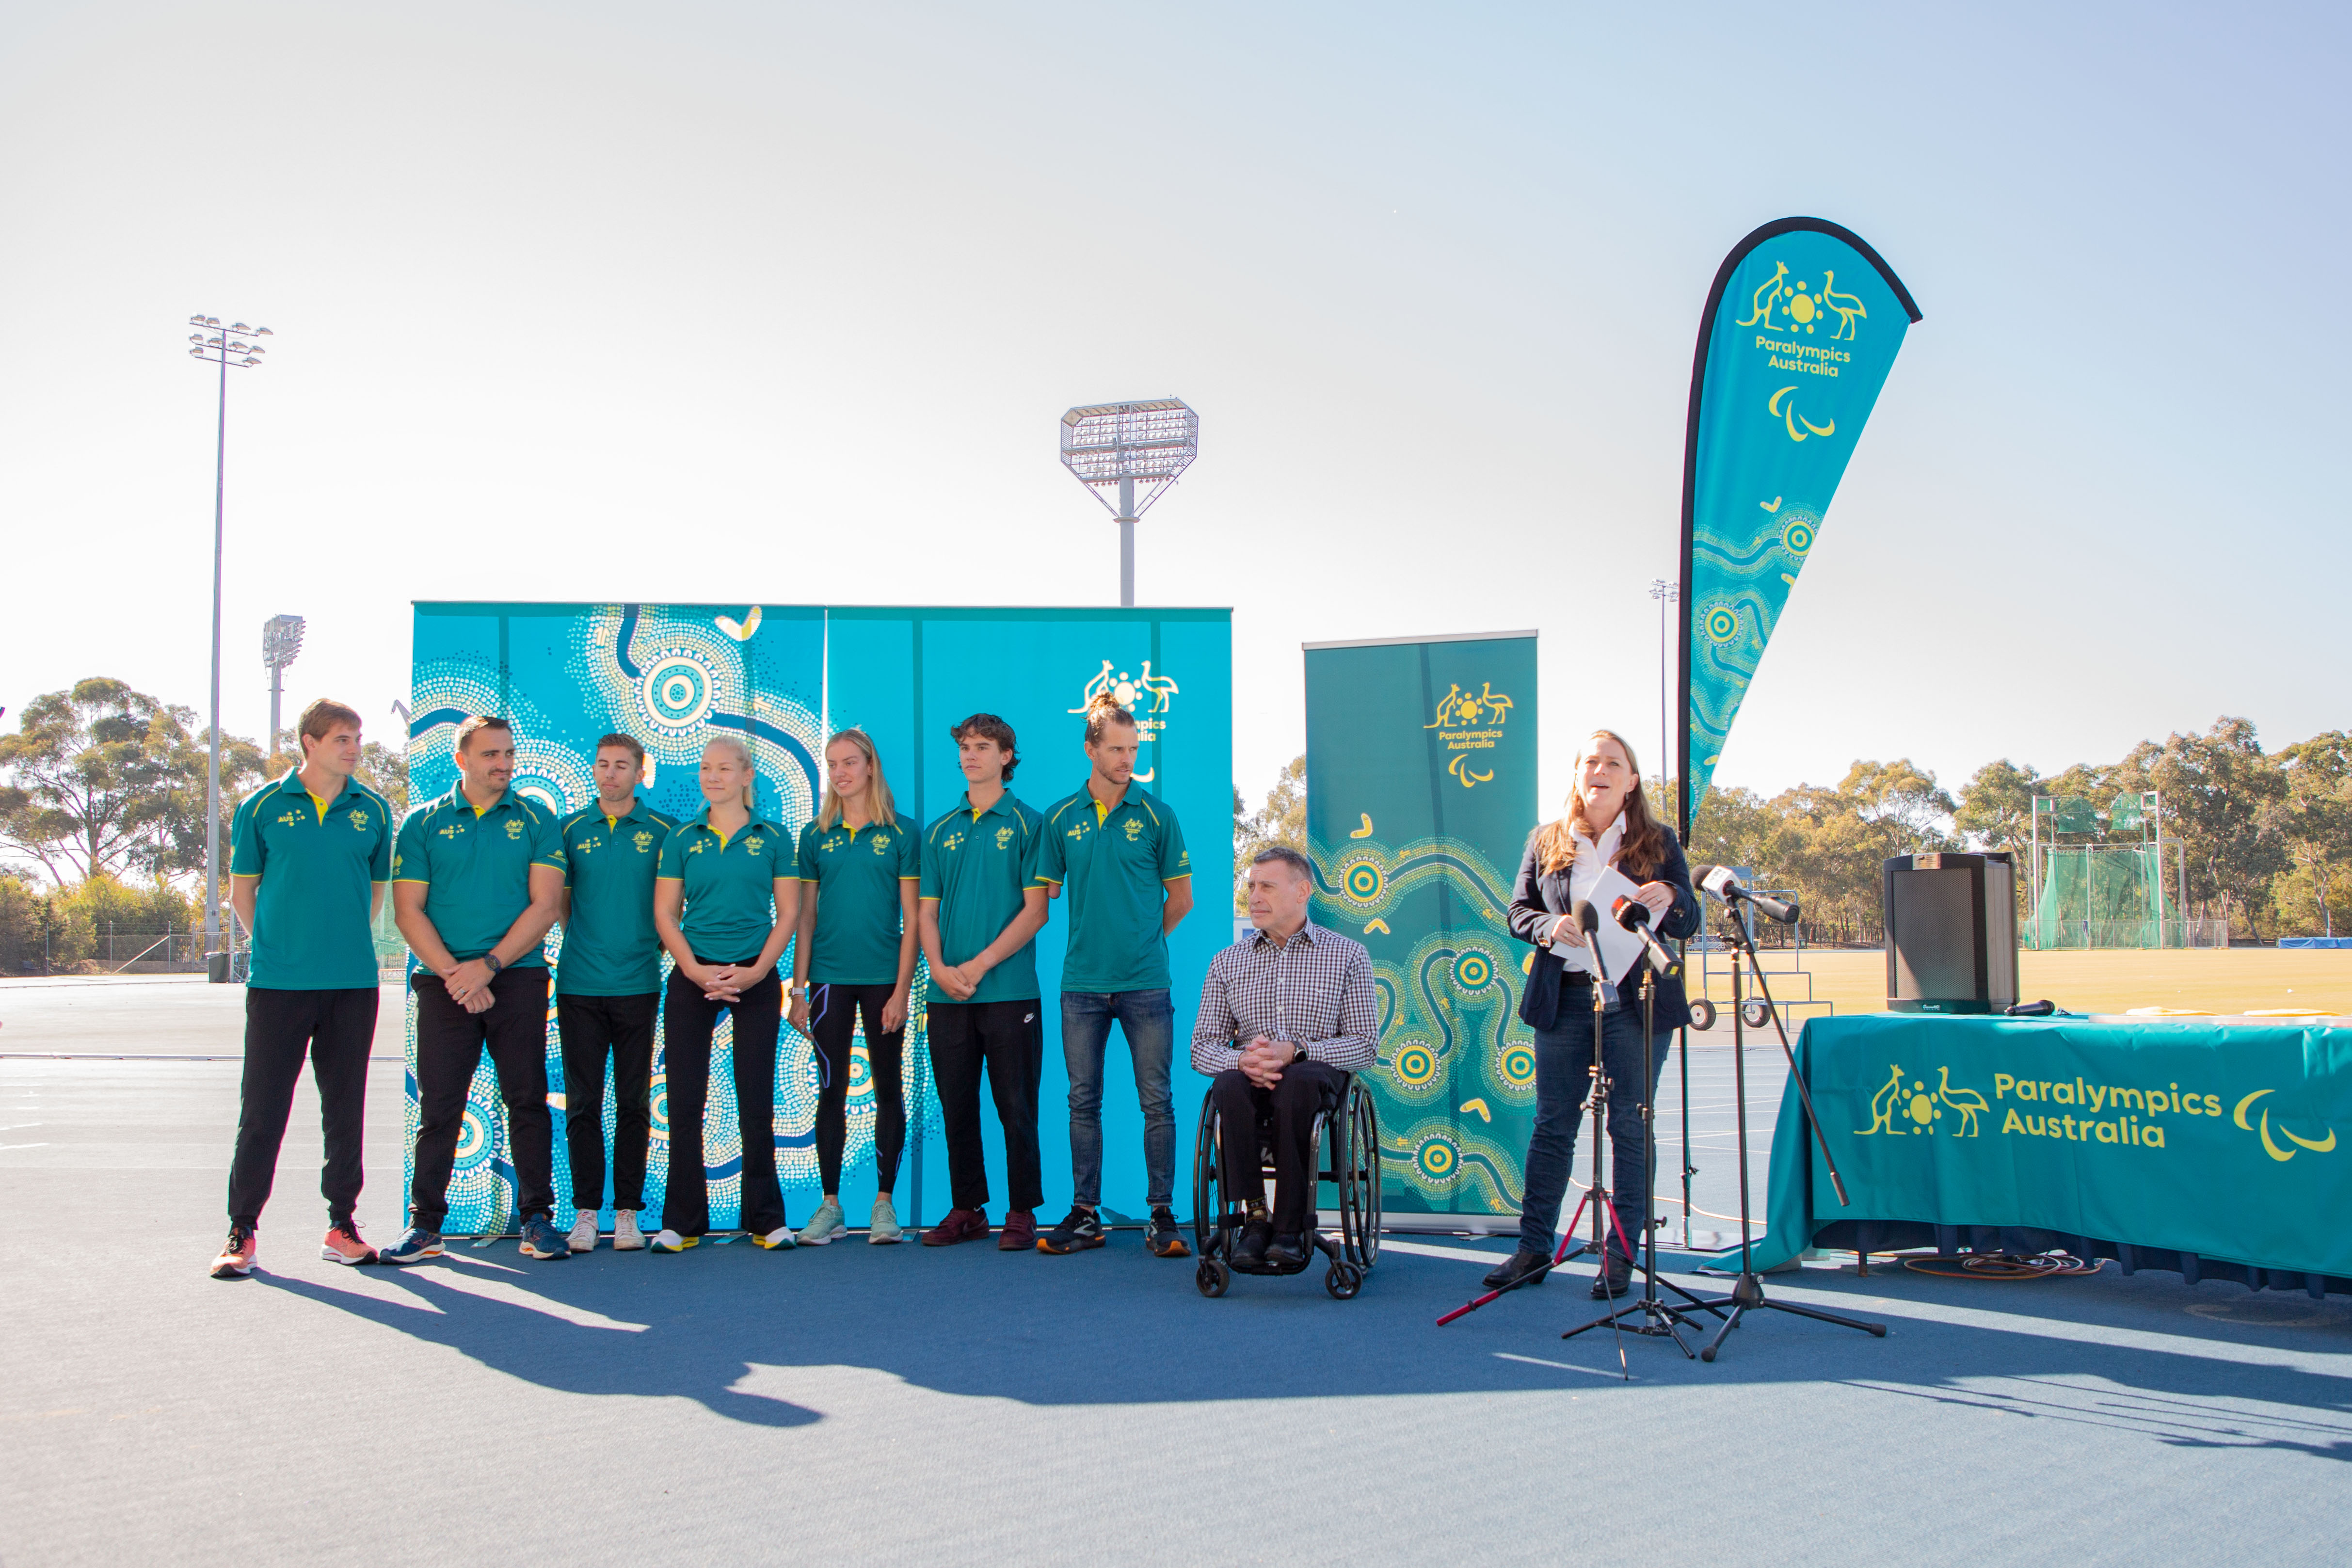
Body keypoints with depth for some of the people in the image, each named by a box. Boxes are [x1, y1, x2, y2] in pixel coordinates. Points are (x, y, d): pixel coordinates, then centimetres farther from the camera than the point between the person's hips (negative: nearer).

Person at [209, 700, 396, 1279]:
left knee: (345, 1107, 7)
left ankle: (341, 1226, 16)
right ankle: (242, 1231, 9)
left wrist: (347, 941, 11)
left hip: (353, 982, 2)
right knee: (262, 1108, 0)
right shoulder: (263, 807, 2)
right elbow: (241, 890, 10)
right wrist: (279, 946, 8)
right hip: (278, 983, -2)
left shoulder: (373, 810, 7)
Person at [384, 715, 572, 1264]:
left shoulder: (536, 820, 7)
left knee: (528, 1100, 1)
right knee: (438, 1105, 0)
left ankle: (537, 1218, 8)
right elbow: (408, 911, 2)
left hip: (518, 977, 0)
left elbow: (546, 905, -1)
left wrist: (488, 965, -11)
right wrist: (454, 973, -10)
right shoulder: (424, 823, 7)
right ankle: (425, 1224, 8)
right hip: (444, 982, 0)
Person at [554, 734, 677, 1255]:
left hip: (638, 983, 0)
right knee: (583, 1101, 2)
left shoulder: (663, 832, 5)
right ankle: (586, 1209, 10)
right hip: (579, 983, 1)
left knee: (634, 1103, 3)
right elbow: (558, 901, 14)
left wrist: (657, 943, 3)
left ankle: (628, 1210, 9)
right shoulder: (571, 830, 7)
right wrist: (587, 944, 8)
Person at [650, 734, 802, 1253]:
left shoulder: (772, 838, 5)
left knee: (756, 1100, 1)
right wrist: (695, 969, -9)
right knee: (685, 1101, 0)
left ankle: (767, 1219, 9)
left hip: (756, 980, -1)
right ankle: (682, 1222, 9)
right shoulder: (682, 839, 8)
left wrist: (756, 971, -10)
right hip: (692, 978, 1)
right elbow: (665, 914, 5)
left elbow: (788, 912, 2)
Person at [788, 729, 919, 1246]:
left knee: (888, 1091, 4)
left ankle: (884, 1202, 12)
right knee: (831, 1091, 4)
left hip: (883, 976, -2)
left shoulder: (900, 834, 1)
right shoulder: (816, 836, 8)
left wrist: (902, 989, -7)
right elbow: (805, 917, 10)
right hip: (830, 978, 2)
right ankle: (830, 1206, 11)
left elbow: (911, 919, -1)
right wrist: (798, 989, 3)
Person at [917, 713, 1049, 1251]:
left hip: (1009, 990, -4)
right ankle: (967, 1209, 18)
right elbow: (926, 911, 13)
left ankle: (1022, 1212, 7)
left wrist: (981, 964, -12)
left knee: (1016, 1106, -1)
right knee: (957, 1106, 8)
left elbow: (1035, 909, -5)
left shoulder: (1026, 824, 1)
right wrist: (938, 966, -6)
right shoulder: (940, 832, 14)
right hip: (948, 993, 4)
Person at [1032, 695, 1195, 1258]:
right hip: (1082, 981, 2)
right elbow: (1046, 894, 13)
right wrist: (1095, 936, 11)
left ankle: (1161, 1214, 6)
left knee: (1156, 1101, -1)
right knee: (1083, 1101, 7)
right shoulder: (1060, 818, 6)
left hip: (1145, 983, -2)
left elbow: (1181, 898, 8)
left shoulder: (1156, 816, 1)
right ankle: (1085, 1214, 15)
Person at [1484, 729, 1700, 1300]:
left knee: (1631, 1127, 1)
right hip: (1564, 1000, 1)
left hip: (1637, 1003, -1)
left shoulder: (1659, 842, 7)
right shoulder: (1546, 842, 10)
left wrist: (1671, 897, -18)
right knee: (1552, 1125, 4)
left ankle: (1621, 1255, 9)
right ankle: (1534, 1247, 12)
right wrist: (1550, 927, -12)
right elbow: (1518, 913, 10)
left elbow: (1690, 925, 5)